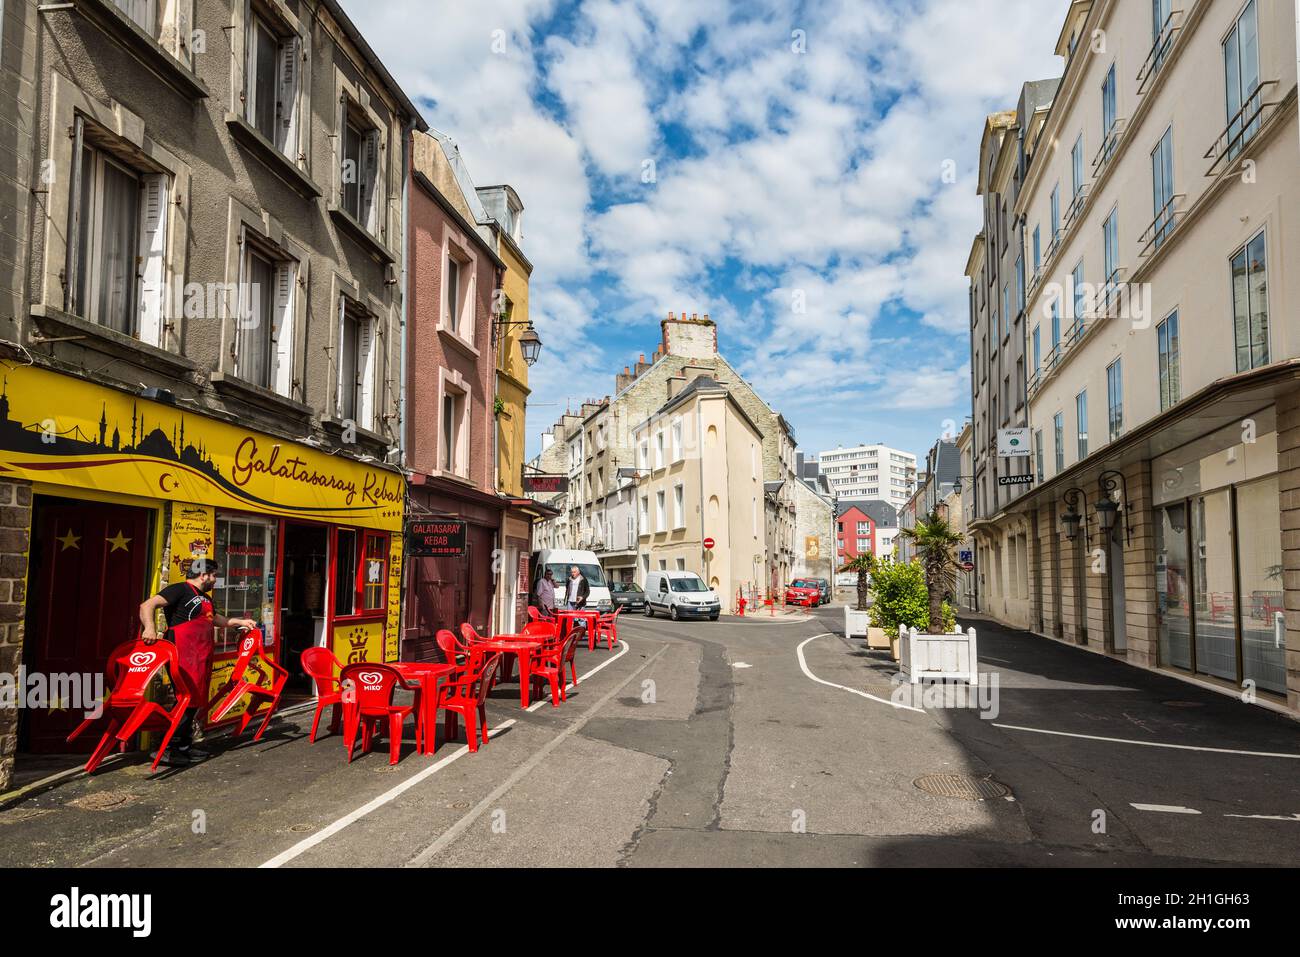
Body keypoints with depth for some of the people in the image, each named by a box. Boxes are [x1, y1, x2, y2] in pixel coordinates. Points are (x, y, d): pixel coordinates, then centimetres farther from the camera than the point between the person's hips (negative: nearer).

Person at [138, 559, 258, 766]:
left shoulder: (205, 598, 21)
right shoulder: (180, 589, -8)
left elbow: (216, 619, 38)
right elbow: (147, 605, -19)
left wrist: (240, 622, 33)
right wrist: (149, 628, -34)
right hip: (182, 657, -10)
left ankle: (185, 746, 24)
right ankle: (167, 750, -5)